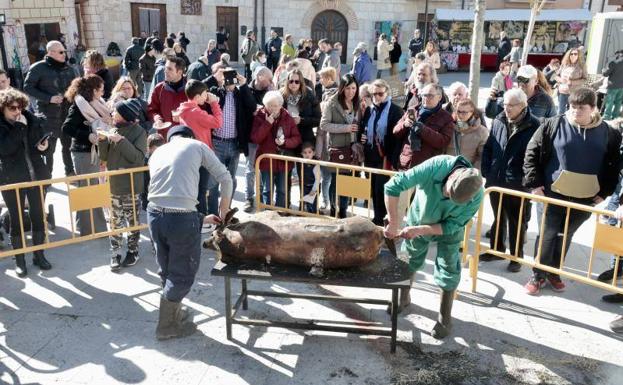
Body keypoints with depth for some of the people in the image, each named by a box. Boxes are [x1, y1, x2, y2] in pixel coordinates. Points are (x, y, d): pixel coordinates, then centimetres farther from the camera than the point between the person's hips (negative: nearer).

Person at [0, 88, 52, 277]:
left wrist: (44, 145, -9)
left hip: (36, 175, 3)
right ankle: (19, 260, 18)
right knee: (17, 219, 6)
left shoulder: (32, 120, 2)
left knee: (38, 216, 11)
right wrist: (19, 127, -22)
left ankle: (39, 255, 26)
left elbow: (41, 141, 14)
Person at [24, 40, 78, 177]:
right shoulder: (38, 68, -6)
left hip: (67, 113, 5)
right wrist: (49, 98, -16)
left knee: (68, 144, 14)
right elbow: (28, 87, -7)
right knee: (49, 147, 2)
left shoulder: (68, 69, 10)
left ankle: (70, 172, 28)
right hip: (48, 115, -5)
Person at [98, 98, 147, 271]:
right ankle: (115, 254, 17)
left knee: (132, 220, 7)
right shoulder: (112, 131, 8)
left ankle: (133, 251, 21)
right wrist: (103, 141, -7)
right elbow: (104, 157, 9)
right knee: (115, 221, 9)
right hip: (112, 184, 5)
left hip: (131, 186, -5)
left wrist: (121, 141, -22)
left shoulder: (139, 132, -8)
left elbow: (138, 157, -18)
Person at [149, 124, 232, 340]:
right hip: (181, 218, -5)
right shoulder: (196, 145, 11)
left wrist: (201, 218, 27)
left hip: (155, 214, 5)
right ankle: (167, 326, 27)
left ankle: (174, 314, 42)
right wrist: (224, 207, 27)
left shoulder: (157, 153, 23)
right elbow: (225, 179, 9)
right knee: (182, 274, 14)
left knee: (167, 271, 23)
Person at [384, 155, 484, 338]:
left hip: (447, 229, -1)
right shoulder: (436, 166, -41)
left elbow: (452, 226, -25)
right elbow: (393, 185, -39)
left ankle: (445, 318, 19)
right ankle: (403, 297, 43)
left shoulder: (476, 196, -35)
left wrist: (419, 230, -34)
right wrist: (393, 223, -39)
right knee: (411, 260, 17)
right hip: (418, 218, 1)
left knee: (448, 270, 1)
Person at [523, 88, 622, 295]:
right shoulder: (554, 125, -7)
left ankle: (553, 272, 33)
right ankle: (538, 275, 18)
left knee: (566, 236, 16)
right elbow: (532, 153, -3)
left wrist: (604, 191, 1)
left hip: (585, 198, 2)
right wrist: (534, 183, -8)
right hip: (553, 193, -2)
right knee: (547, 234, 4)